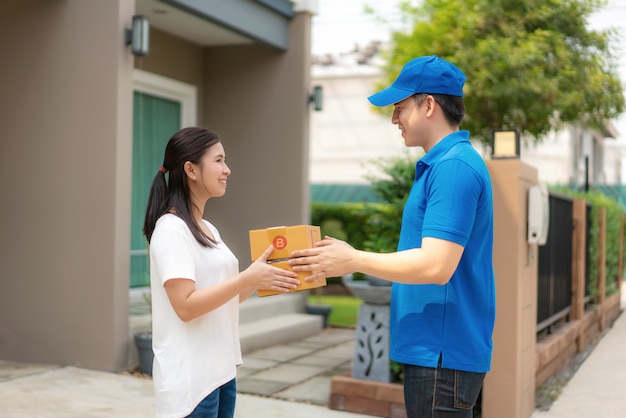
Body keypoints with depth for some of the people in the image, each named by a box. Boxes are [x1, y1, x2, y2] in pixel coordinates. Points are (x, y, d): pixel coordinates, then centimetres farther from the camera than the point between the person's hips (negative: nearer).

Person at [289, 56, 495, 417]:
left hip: (443, 355, -10)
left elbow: (436, 265, -25)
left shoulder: (455, 166, -18)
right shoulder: (443, 164, 14)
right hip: (434, 350, 10)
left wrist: (355, 260, -15)